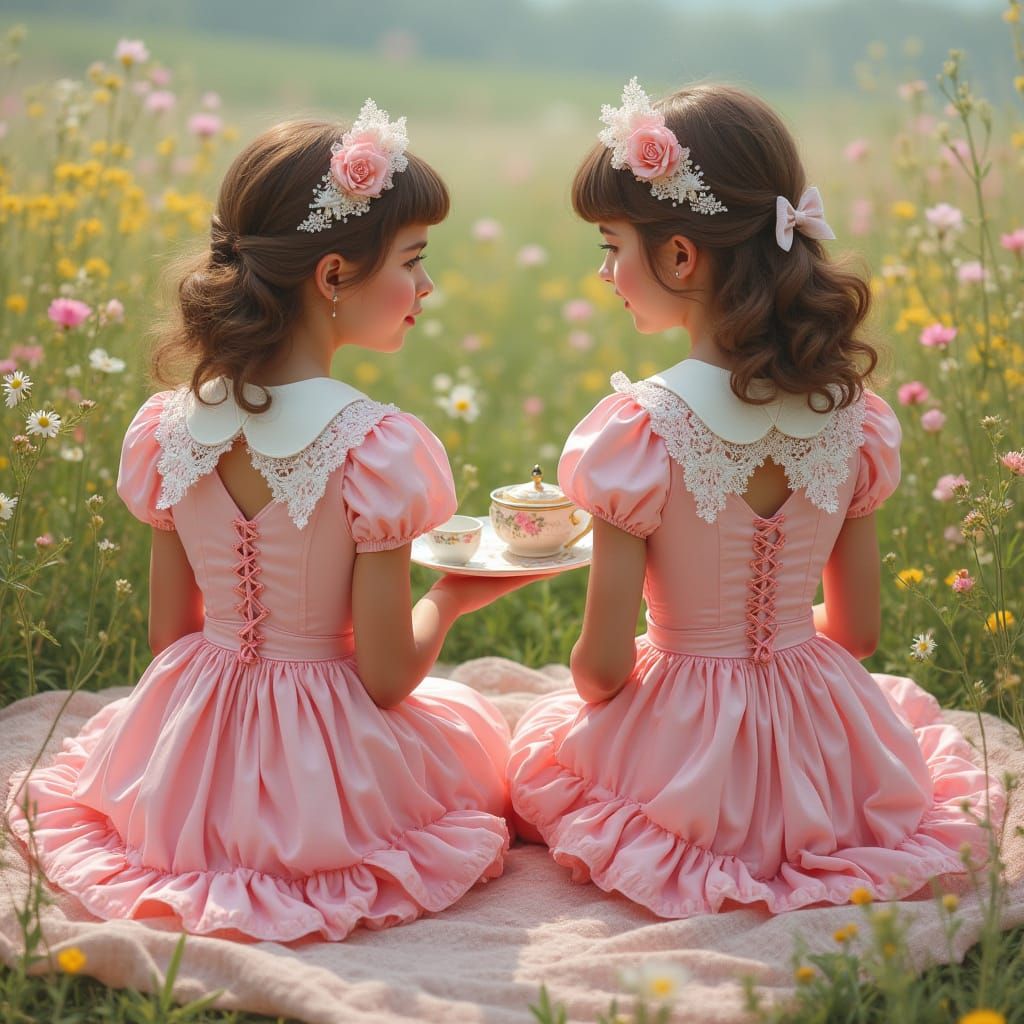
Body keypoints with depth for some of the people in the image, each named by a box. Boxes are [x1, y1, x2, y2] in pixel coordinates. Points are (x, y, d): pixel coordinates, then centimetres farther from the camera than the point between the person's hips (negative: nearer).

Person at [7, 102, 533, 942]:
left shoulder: (169, 431, -7)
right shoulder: (376, 449, -23)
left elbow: (170, 639, 1)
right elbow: (388, 677, -17)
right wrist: (448, 600, 2)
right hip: (327, 786, -5)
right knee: (476, 718, 27)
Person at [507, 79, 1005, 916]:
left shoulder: (639, 431, -23)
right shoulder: (852, 416, -9)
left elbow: (602, 668, -17)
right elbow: (856, 631, 1)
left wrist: (592, 686, 7)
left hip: (683, 750, -2)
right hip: (824, 743, 3)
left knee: (540, 747, 31)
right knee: (908, 706, 38)